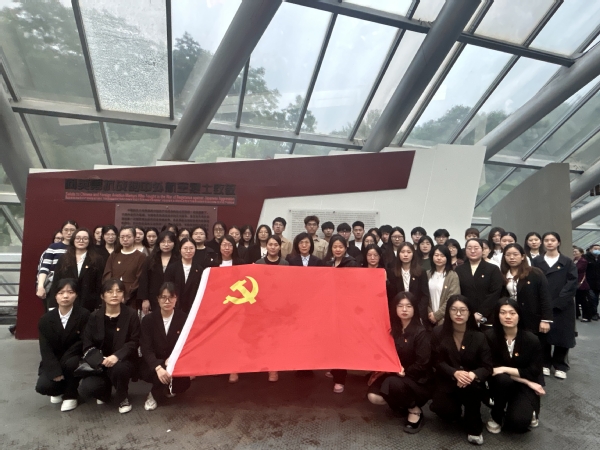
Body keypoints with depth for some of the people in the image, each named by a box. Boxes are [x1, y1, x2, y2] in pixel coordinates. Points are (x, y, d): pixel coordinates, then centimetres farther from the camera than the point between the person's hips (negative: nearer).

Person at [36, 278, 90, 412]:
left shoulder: (84, 315, -14)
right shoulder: (46, 319, -6)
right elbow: (45, 349, -10)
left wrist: (64, 358, -22)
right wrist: (55, 371, -22)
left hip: (75, 359, -2)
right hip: (53, 363, 2)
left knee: (70, 363, -35)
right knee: (42, 386, -22)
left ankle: (70, 395, -6)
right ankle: (59, 389, 17)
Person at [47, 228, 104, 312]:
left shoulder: (97, 260, 3)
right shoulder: (63, 259, 9)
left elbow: (100, 285, 0)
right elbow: (56, 283, 7)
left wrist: (98, 308, -5)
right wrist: (53, 306, -1)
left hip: (88, 307, -1)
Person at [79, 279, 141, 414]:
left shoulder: (131, 314, -6)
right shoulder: (94, 316, 0)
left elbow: (134, 342, -9)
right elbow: (87, 346, -3)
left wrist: (117, 356, -27)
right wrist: (102, 360, -22)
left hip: (123, 361, -2)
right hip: (99, 363, 2)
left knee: (119, 368, -36)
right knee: (86, 389, -22)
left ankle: (122, 398, -4)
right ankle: (105, 391, 16)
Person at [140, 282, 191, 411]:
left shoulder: (184, 318, -6)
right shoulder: (148, 319, -5)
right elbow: (146, 348, -13)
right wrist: (158, 367, -31)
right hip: (152, 365, -1)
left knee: (184, 383, -26)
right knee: (162, 374, -33)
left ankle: (155, 394, 6)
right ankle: (155, 394, 1)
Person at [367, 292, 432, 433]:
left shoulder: (421, 333, -13)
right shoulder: (393, 330, 4)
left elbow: (422, 364, -16)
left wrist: (405, 372, -21)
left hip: (417, 379, -5)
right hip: (393, 375, 5)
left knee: (393, 383, -36)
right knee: (373, 397, -18)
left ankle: (415, 410, -7)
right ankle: (402, 403, 11)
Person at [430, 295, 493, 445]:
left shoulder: (478, 337, -6)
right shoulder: (438, 333, -7)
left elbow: (487, 366, -10)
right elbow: (437, 361, -8)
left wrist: (472, 375, -31)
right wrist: (455, 373, -27)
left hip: (472, 382, 0)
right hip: (447, 382, 0)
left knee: (471, 387, -35)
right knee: (446, 411, -24)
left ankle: (474, 428, -9)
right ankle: (456, 407, 18)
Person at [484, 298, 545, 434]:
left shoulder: (532, 340, -12)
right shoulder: (490, 336, -15)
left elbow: (534, 372, -11)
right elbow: (492, 368, -13)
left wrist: (505, 369, -22)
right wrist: (526, 381, -15)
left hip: (523, 387, 0)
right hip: (500, 384, 0)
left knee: (518, 422, -24)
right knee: (503, 379, -36)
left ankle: (528, 411, 16)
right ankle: (497, 417, -8)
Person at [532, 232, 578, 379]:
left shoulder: (567, 262, 4)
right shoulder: (536, 262, 6)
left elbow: (572, 284, -4)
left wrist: (557, 302, -13)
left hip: (562, 306, -1)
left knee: (562, 335, 3)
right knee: (543, 335, 4)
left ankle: (560, 366, 18)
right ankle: (545, 364, 19)